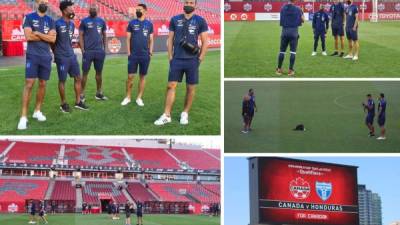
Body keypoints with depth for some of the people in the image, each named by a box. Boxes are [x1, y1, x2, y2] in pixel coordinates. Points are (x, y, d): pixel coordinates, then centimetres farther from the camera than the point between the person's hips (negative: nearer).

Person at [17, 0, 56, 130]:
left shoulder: (50, 21, 10)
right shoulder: (29, 17, -1)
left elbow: (53, 39, -3)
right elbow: (28, 36, -13)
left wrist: (37, 33, -11)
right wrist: (46, 36, -6)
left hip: (46, 57, 4)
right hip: (32, 56, -4)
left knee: (42, 84, 9)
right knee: (29, 84, -10)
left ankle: (37, 111, 23)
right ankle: (23, 116, -10)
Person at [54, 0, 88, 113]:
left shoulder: (72, 24, 9)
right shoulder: (57, 24, -14)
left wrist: (70, 50, 16)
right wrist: (57, 53, 0)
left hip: (72, 55, 7)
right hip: (62, 57, -7)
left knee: (78, 78, 9)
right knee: (62, 80, 3)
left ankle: (78, 102, 19)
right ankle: (63, 104, 14)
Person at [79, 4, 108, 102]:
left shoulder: (101, 21, 10)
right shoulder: (84, 21, -1)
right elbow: (81, 36, -2)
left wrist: (104, 48, 9)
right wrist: (83, 50, -9)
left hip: (99, 51, 4)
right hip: (88, 51, -4)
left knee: (99, 72, 9)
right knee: (85, 72, -2)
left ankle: (99, 93, 19)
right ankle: (82, 94, 2)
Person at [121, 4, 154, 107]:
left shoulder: (149, 24, 6)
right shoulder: (132, 23, 4)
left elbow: (151, 40, 10)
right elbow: (128, 38, 5)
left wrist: (150, 51, -1)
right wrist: (128, 52, -3)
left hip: (145, 55, 1)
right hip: (133, 55, -1)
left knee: (142, 76, 5)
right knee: (130, 76, -2)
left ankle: (139, 98, 13)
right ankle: (128, 97, 9)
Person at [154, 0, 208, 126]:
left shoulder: (200, 21, 2)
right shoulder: (175, 20, 7)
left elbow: (205, 42, 2)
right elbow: (170, 40, 10)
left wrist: (200, 59, -4)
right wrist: (170, 58, 3)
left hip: (192, 60, -1)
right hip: (177, 59, 1)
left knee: (190, 88, 4)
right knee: (171, 86, -3)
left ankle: (185, 114, 17)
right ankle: (166, 115, -1)